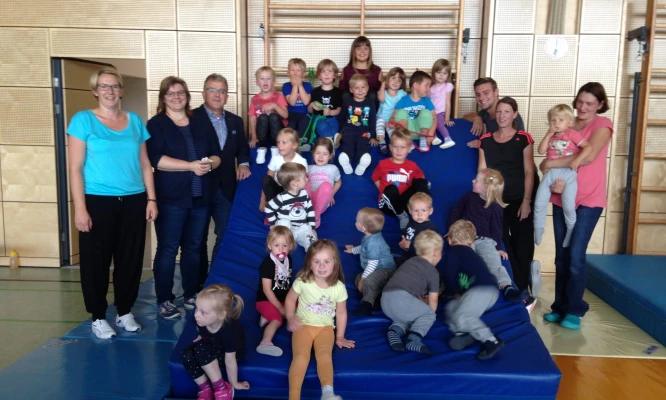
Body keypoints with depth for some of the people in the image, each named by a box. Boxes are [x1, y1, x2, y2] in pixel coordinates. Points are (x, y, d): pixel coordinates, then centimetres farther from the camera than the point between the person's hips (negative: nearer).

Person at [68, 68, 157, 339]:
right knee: (96, 261, 5)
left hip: (133, 201, 3)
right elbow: (75, 168, -5)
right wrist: (80, 208, -12)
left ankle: (125, 312, 24)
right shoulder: (83, 120, -2)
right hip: (98, 202, -3)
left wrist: (151, 198, 6)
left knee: (130, 259, 9)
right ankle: (98, 317, 21)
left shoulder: (135, 121, 9)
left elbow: (145, 165, 11)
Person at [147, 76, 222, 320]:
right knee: (167, 249, 0)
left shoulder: (202, 124, 13)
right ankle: (164, 300, 9)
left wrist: (209, 164, -12)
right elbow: (156, 159, -13)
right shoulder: (156, 124, 0)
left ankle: (192, 295, 22)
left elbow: (217, 155, 11)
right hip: (171, 198, -4)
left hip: (201, 197, 4)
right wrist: (191, 166, -19)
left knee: (194, 247, 12)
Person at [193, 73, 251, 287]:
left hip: (225, 188, 5)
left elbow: (242, 147, 17)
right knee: (198, 239, 9)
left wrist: (243, 163, -1)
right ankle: (199, 283, 23)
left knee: (225, 236, 12)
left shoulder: (235, 121, 12)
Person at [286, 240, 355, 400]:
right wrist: (291, 318, -6)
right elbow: (290, 299, 6)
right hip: (303, 325, -1)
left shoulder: (339, 287, -9)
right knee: (301, 355, -24)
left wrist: (340, 337, 7)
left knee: (324, 354, -26)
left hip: (325, 327, 1)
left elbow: (341, 313, 3)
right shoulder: (302, 281, -11)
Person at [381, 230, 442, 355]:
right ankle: (414, 338, -12)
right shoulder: (433, 272, 10)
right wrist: (429, 312, 35)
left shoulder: (411, 261, 30)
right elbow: (433, 300, 17)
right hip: (401, 298, -7)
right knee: (429, 315, 13)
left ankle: (395, 329, 2)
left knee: (409, 315, 30)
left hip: (386, 299, 7)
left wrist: (420, 306, 47)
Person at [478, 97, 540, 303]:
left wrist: (526, 201, -11)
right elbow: (482, 172, 7)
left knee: (522, 246, 1)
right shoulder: (486, 140, 6)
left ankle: (522, 292, 14)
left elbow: (529, 172, -5)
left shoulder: (523, 138, -1)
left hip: (519, 200, -2)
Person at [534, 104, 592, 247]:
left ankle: (571, 233, 13)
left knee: (568, 207, -8)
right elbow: (541, 151, 1)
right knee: (539, 203, 0)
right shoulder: (550, 137, 15)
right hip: (550, 173, 4)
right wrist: (549, 134, -2)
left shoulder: (572, 134, 1)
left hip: (568, 173, -4)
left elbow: (589, 147, -8)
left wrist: (577, 160, -21)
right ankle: (538, 230, 17)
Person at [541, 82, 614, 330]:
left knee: (576, 256, -7)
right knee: (561, 256, 7)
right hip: (562, 199, 4)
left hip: (588, 200, -4)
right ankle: (560, 307, 18)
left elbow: (589, 156, -21)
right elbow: (554, 160, 4)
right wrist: (554, 182, -16)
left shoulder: (603, 125, -4)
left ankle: (574, 310, 7)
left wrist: (550, 164, -19)